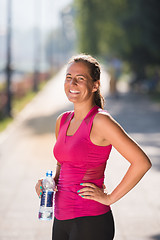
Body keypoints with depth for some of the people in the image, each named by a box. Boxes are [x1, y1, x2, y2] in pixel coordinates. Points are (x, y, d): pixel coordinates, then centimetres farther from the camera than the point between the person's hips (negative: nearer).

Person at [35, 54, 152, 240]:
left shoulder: (100, 121, -13)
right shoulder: (63, 121, 9)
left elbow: (142, 162, -17)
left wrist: (109, 198, -13)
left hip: (90, 223, -7)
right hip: (61, 221, 7)